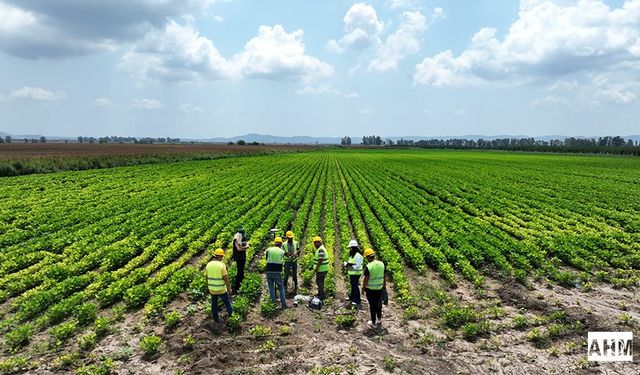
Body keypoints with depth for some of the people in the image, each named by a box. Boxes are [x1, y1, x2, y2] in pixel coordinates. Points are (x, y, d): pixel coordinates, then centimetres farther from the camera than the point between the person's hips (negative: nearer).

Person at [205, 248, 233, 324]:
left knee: (214, 305, 19)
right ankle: (230, 312, 43)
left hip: (212, 289, 4)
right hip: (221, 289, -4)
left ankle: (216, 319, 30)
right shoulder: (222, 265, -21)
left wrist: (209, 288, 17)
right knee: (227, 301, 22)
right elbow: (225, 278, -19)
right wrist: (229, 288, -6)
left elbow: (206, 278, 3)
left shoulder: (208, 265, -6)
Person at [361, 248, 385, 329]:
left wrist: (363, 289, -4)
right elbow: (384, 276, 4)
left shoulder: (368, 266, -21)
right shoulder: (382, 264, -5)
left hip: (370, 289, -5)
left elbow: (366, 279, -16)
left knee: (372, 305, 7)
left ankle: (373, 323, 18)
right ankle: (379, 320, 35)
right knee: (379, 304, 21)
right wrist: (384, 285, 18)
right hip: (379, 288, 5)